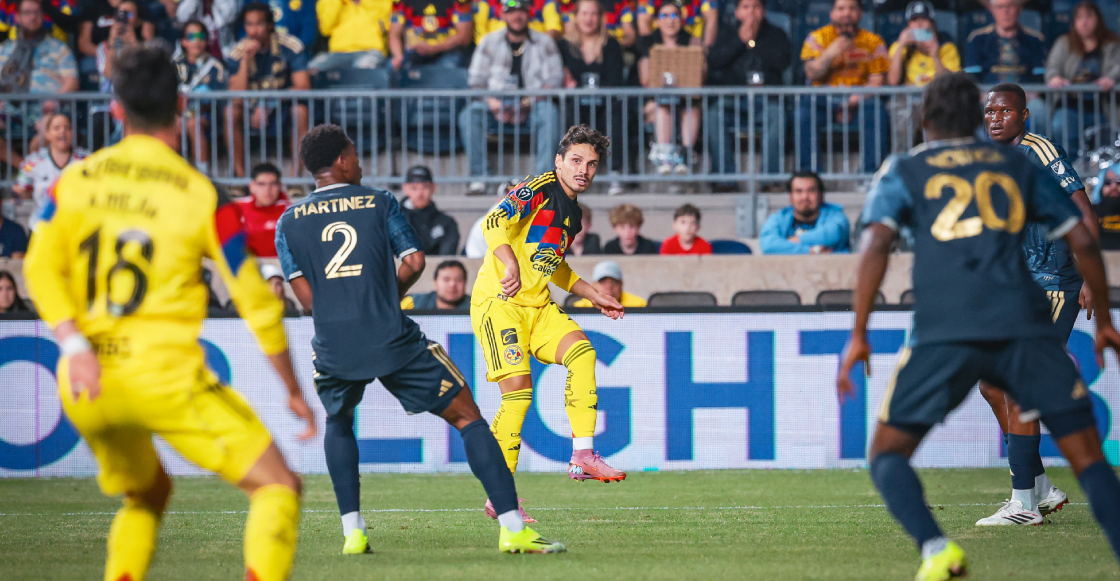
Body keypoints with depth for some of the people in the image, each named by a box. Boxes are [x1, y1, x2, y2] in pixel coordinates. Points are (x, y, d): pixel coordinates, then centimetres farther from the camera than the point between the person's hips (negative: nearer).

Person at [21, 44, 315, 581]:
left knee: (146, 495, 30)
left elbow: (41, 268, -7)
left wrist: (74, 346, -14)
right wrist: (293, 391, 9)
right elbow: (256, 301, 0)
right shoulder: (202, 196, -3)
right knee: (277, 487, 0)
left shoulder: (75, 180, 5)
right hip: (167, 376, -5)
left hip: (86, 383, 5)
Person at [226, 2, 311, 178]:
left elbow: (303, 87, -19)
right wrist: (245, 60, -27)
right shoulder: (237, 53, -9)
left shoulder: (290, 46, -13)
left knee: (300, 110, -34)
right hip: (252, 107, 2)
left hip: (284, 106, -2)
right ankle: (240, 175, -22)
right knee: (231, 112, -28)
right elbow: (236, 97, -18)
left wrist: (268, 102, -30)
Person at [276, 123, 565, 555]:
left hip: (333, 348, 2)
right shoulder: (380, 203, 5)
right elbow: (414, 262, 2)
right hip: (393, 340, -2)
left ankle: (352, 532, 19)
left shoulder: (288, 222, 9)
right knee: (468, 417, 7)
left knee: (338, 423, 32)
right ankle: (512, 528, -4)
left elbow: (306, 296, 4)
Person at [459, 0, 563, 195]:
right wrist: (492, 102, -13)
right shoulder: (490, 41, 13)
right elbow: (477, 80, 7)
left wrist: (528, 104, -15)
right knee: (469, 115, -29)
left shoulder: (544, 42, 9)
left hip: (532, 108, -1)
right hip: (497, 107, 1)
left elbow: (554, 79, 0)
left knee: (549, 113, -36)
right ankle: (478, 177, -28)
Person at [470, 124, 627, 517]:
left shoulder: (573, 214, 18)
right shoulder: (540, 189, -9)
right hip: (499, 301, -8)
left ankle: (582, 457, -13)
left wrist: (595, 296, 29)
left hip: (538, 306, 8)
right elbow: (493, 223, -24)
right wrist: (510, 264, -40)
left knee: (581, 352, -14)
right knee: (518, 389, -17)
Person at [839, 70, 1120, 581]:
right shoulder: (1019, 168, 21)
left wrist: (858, 336, 1)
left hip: (944, 333, -1)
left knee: (887, 453, 8)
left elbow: (875, 245, 0)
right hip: (1025, 324, 2)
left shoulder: (903, 172, 16)